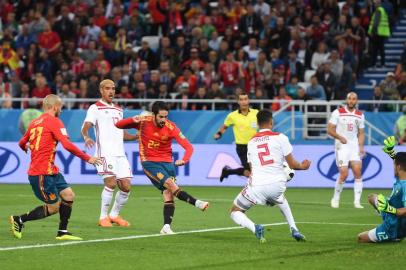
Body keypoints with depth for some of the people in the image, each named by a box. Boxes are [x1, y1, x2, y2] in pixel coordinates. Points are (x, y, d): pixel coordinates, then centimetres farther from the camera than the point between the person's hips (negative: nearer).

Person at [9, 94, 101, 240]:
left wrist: (27, 148, 47)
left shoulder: (35, 122, 13)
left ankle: (62, 232, 10)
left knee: (68, 195, 7)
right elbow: (67, 145, -20)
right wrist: (87, 158, -14)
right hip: (42, 173, -9)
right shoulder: (54, 121, -11)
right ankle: (19, 220, 8)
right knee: (53, 207, -1)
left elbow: (22, 143, 22)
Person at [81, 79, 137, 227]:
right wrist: (86, 137, -32)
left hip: (120, 153, 7)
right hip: (105, 152, -7)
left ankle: (114, 215, 19)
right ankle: (103, 217, -7)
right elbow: (86, 127, -11)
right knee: (111, 183, -19)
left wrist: (138, 136, 19)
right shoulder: (95, 108, 1)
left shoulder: (118, 110, 23)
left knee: (126, 186, 0)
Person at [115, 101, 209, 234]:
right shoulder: (143, 122, -9)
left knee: (168, 194, -12)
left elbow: (188, 147, -16)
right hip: (149, 162, -2)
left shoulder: (171, 127, -12)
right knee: (171, 184, -23)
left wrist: (184, 160, -36)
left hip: (167, 162, 2)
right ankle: (197, 203, -23)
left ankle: (166, 227, -10)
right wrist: (132, 120, -23)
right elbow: (118, 125, -3)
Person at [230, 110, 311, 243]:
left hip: (257, 186, -1)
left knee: (235, 212, 18)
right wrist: (303, 166, 24)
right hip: (278, 185, 1)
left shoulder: (251, 142, 13)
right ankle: (294, 230, 23)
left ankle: (255, 228, -14)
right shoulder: (280, 138, 1)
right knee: (280, 198, 39)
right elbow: (292, 164, 2)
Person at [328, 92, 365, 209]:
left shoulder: (360, 115, 10)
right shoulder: (338, 112, -2)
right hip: (341, 146, -3)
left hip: (354, 146, 3)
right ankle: (336, 198, 11)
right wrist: (339, 137, -19)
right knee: (344, 174, -10)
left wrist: (361, 147, 1)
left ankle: (357, 201, -6)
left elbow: (361, 133, 15)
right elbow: (330, 129, -3)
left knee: (357, 171, -11)